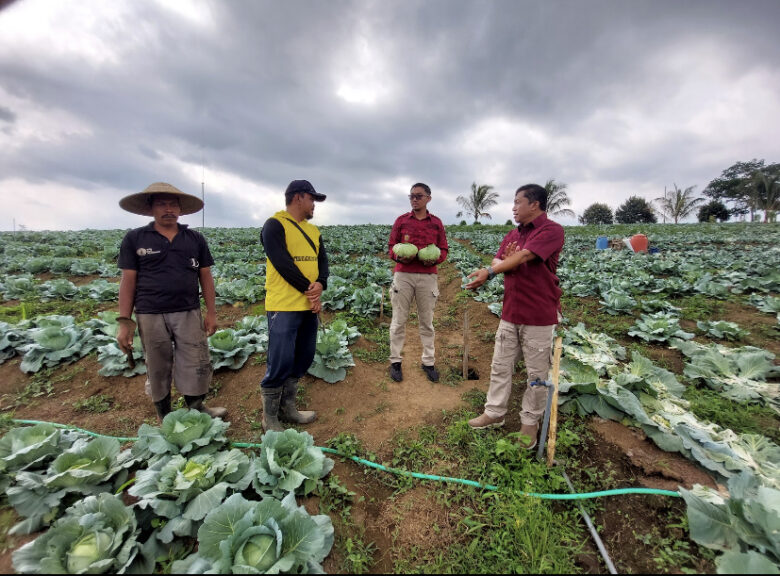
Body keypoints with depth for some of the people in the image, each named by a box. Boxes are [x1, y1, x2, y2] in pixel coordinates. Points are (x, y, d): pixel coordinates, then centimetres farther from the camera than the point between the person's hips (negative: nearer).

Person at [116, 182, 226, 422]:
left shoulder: (196, 239, 6)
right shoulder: (134, 238, 1)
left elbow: (206, 277, 7)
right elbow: (128, 281, 1)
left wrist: (211, 313, 3)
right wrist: (124, 321, -3)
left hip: (189, 314, 1)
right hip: (150, 316, -1)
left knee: (196, 366, 6)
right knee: (158, 370, 11)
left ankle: (196, 409, 26)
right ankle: (164, 416, 30)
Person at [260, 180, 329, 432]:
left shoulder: (313, 230, 18)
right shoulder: (275, 225, -6)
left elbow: (322, 260, 10)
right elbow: (283, 263, -16)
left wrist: (320, 284, -11)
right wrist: (310, 290, -14)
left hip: (310, 306, 8)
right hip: (284, 306, -8)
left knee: (302, 360, 13)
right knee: (280, 363, -3)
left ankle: (288, 408, 29)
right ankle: (269, 418, 16)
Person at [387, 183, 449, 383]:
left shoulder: (436, 223, 9)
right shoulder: (401, 220, 8)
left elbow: (444, 250, 10)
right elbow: (391, 246, 8)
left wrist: (436, 258, -12)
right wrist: (398, 256, -14)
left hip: (428, 276, 1)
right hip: (403, 275, 0)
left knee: (426, 321, 9)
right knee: (399, 320, 5)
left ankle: (429, 361, 22)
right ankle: (395, 361, 19)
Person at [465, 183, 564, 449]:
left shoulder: (552, 230, -12)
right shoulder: (512, 235, 12)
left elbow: (523, 257, -24)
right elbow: (497, 262, 7)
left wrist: (489, 272, -28)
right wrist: (504, 261, -16)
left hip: (539, 316, -7)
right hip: (510, 313, 7)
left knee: (537, 373, 8)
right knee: (500, 367, 14)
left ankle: (530, 422, 26)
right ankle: (494, 413, 30)